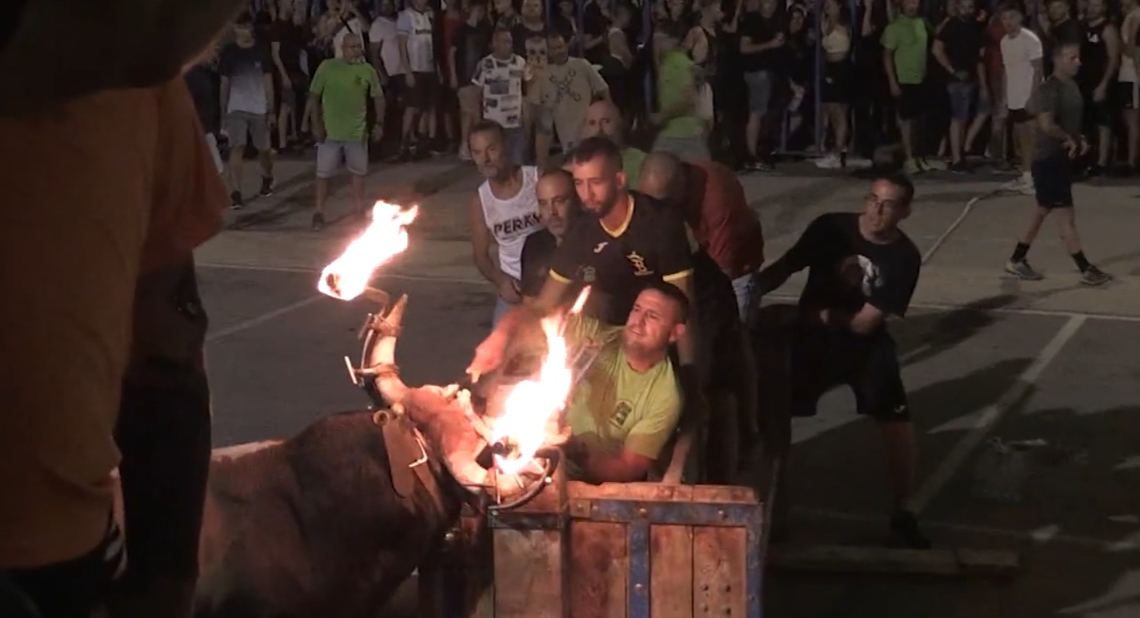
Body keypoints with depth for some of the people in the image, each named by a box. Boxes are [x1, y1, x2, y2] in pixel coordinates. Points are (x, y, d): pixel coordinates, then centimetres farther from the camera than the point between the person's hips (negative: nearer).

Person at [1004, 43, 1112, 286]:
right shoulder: (1049, 89, -19)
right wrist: (1069, 139, -15)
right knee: (1065, 217, -3)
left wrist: (1079, 140, 4)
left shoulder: (1071, 86, 11)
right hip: (1048, 161, -10)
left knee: (1042, 212, 16)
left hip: (1063, 159, 10)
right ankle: (1086, 270, 3)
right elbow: (1047, 124, -30)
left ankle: (1017, 261, 26)